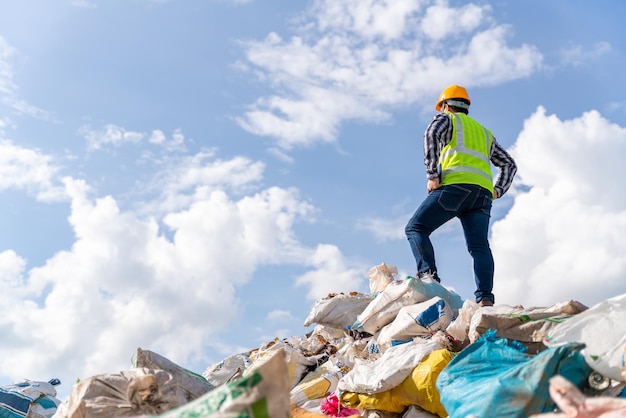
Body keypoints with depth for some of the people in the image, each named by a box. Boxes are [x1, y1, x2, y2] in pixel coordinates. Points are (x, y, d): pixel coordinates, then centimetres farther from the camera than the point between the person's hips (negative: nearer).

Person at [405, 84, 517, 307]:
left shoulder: (446, 119, 19)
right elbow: (509, 164, 33)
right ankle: (485, 298, -20)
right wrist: (497, 190, 19)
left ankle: (428, 276, -22)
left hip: (456, 185, -5)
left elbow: (431, 134, -6)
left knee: (416, 228, -2)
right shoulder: (485, 132, 37)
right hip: (483, 192, 6)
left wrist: (433, 175, -10)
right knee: (479, 245, -3)